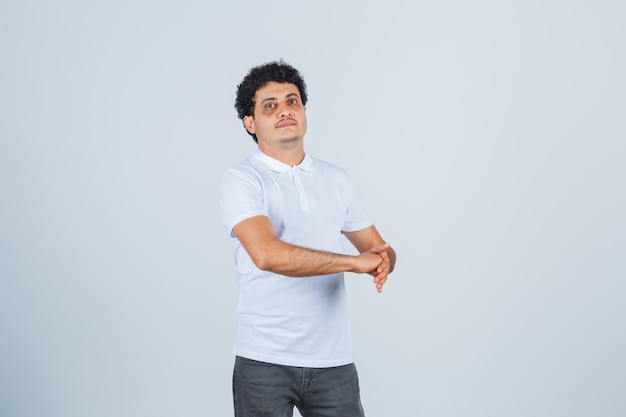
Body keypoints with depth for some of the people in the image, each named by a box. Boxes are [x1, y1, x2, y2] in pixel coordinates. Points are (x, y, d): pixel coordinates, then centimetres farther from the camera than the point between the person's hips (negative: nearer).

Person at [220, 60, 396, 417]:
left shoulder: (337, 179, 11)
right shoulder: (242, 180, -7)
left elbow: (377, 247, 14)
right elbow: (267, 254, -23)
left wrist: (383, 260, -11)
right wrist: (355, 261, -17)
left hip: (334, 359, 4)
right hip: (265, 360, -4)